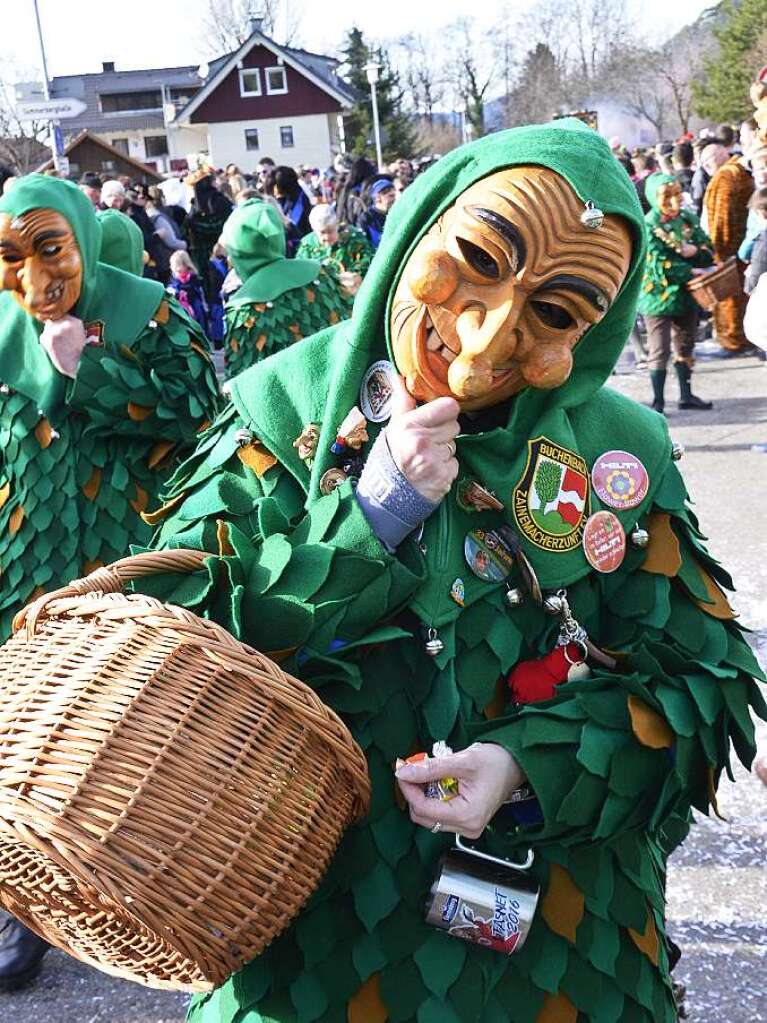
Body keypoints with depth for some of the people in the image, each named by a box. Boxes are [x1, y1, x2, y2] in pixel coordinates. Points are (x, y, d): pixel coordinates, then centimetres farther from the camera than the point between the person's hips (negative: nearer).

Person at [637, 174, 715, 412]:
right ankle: (658, 402, 7)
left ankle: (686, 396, 28)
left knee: (685, 347, 16)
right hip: (659, 296, -6)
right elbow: (659, 265, -19)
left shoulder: (689, 218, 4)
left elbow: (709, 252, 5)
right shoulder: (648, 225, -14)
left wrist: (694, 251, -16)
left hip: (687, 294, 6)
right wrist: (690, 272, -17)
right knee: (659, 351, -2)